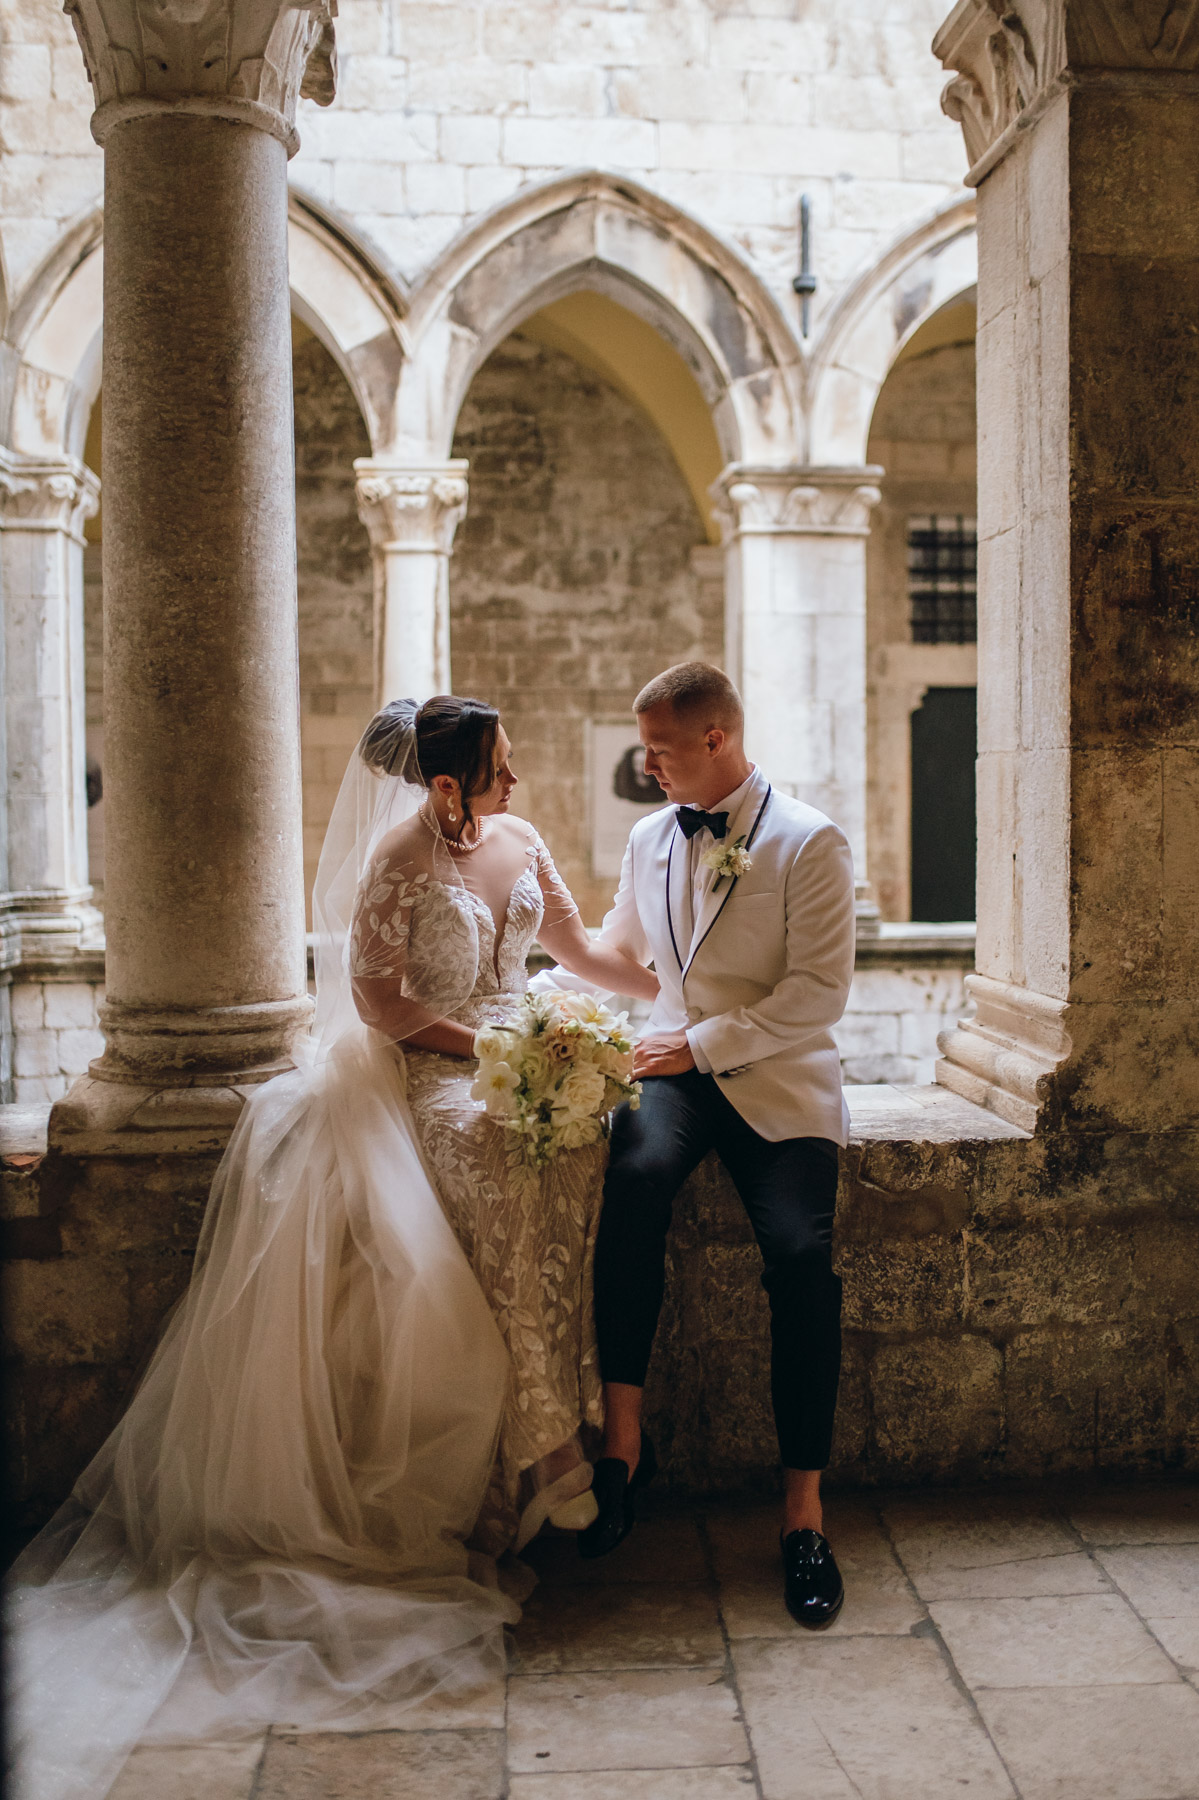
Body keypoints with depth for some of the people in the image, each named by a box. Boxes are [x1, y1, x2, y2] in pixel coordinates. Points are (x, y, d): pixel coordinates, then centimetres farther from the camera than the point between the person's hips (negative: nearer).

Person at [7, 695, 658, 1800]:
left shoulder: (517, 841, 13)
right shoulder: (396, 864, -6)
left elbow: (579, 950, 20)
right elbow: (380, 1005, -7)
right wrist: (485, 1046, -15)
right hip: (425, 1073, -5)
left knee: (582, 1139, -29)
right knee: (502, 1162, -35)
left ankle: (567, 1422, -24)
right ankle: (533, 1449, -26)